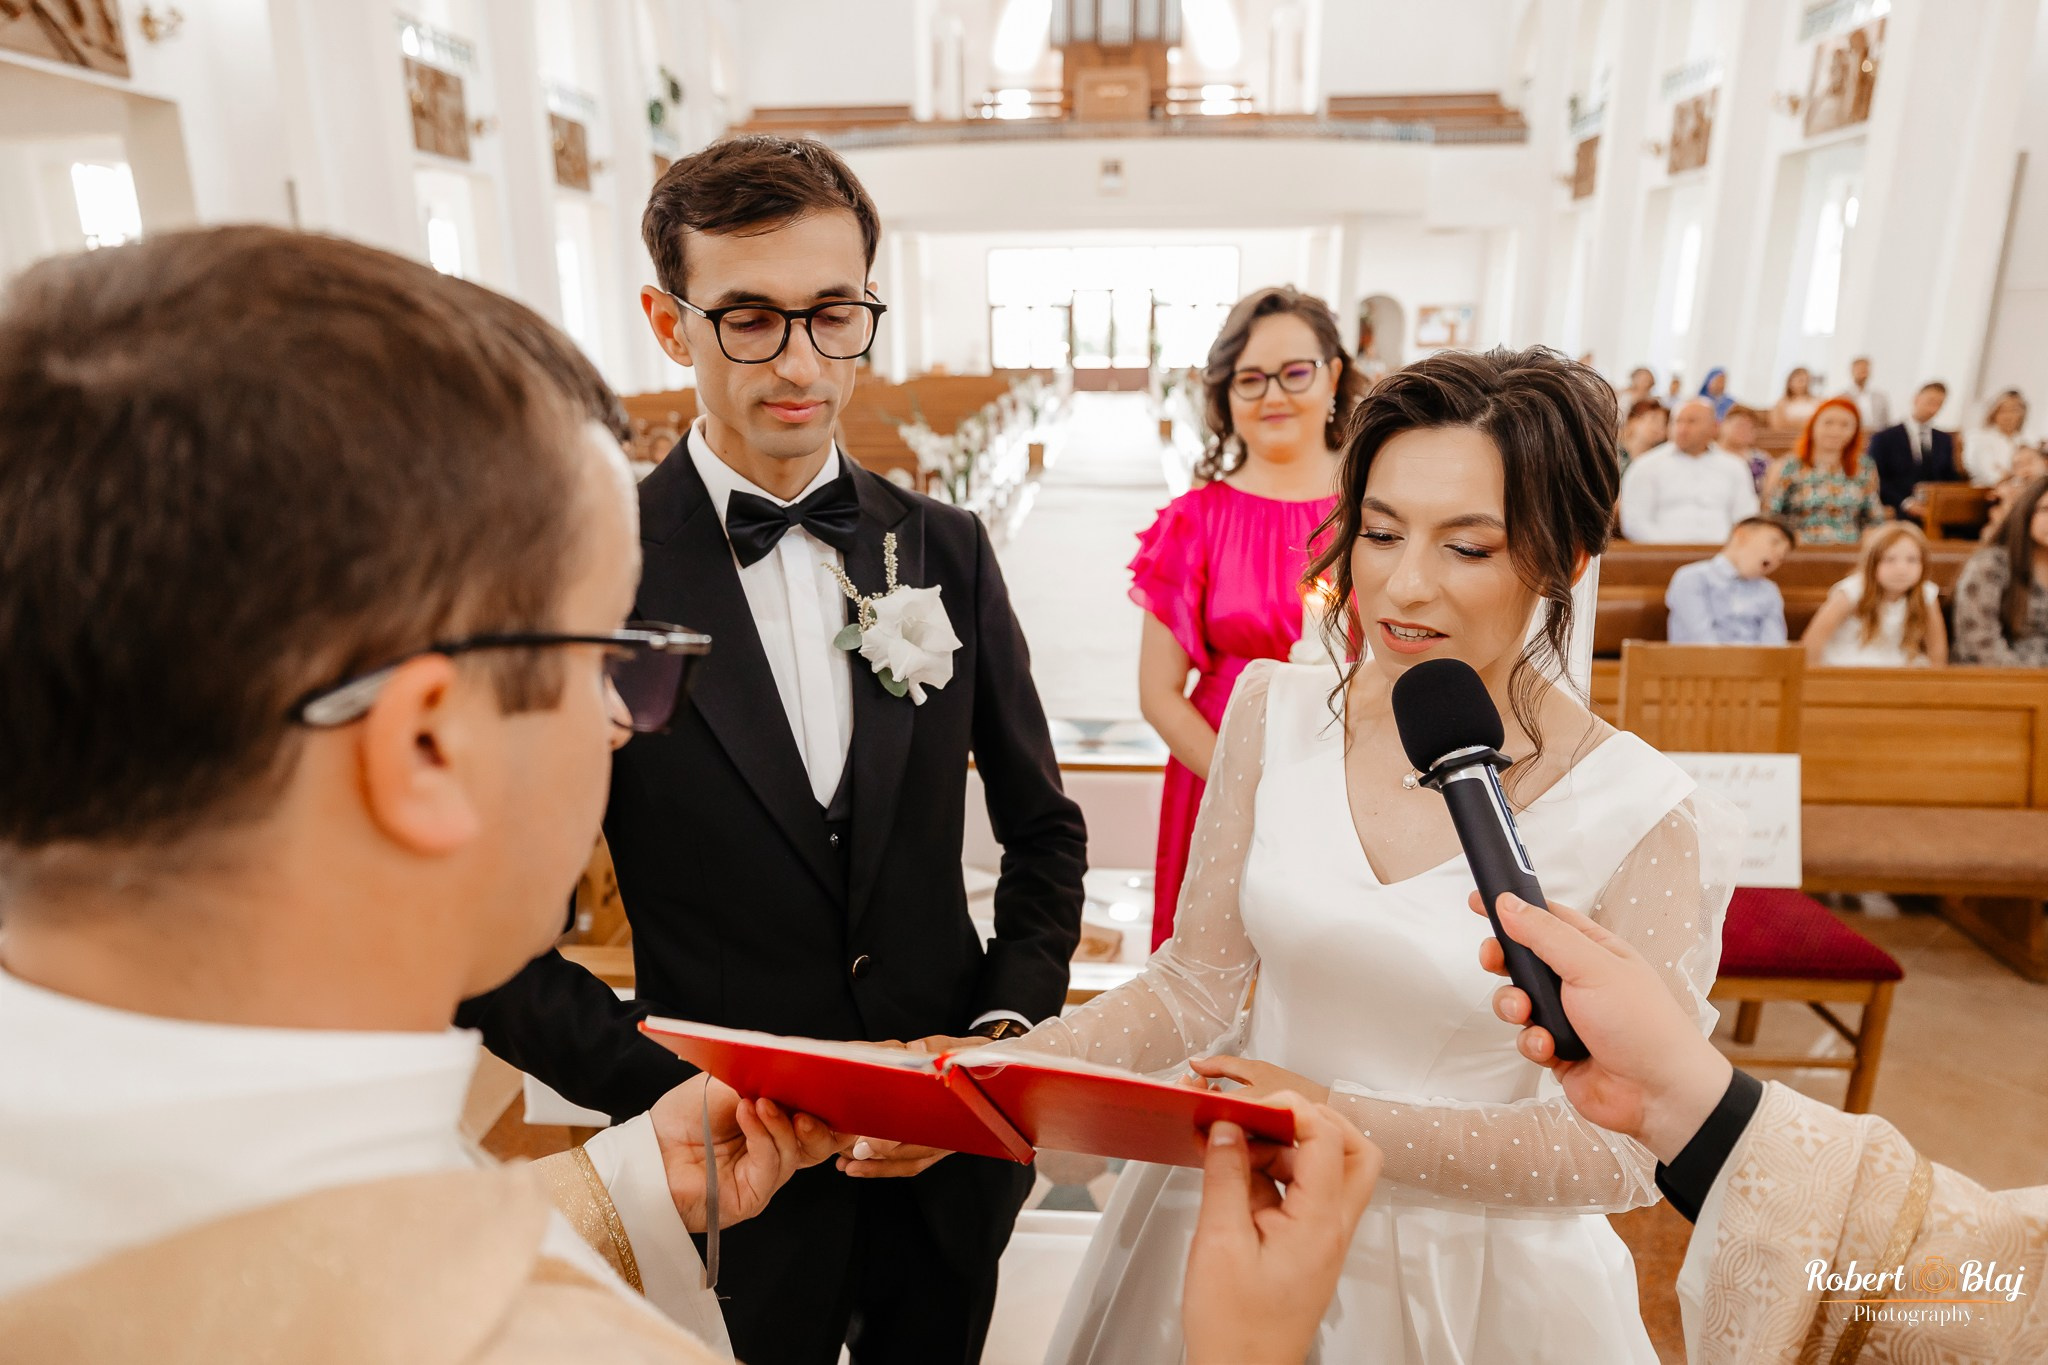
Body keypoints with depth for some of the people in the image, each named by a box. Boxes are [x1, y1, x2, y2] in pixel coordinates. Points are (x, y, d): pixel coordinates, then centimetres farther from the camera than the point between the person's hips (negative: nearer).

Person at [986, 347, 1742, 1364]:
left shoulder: (1637, 817, -18)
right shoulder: (1275, 711, -10)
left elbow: (1627, 1142, -17)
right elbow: (1197, 978, -7)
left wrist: (1346, 1120, -30)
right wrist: (1006, 1067, -22)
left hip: (1475, 1281, -2)